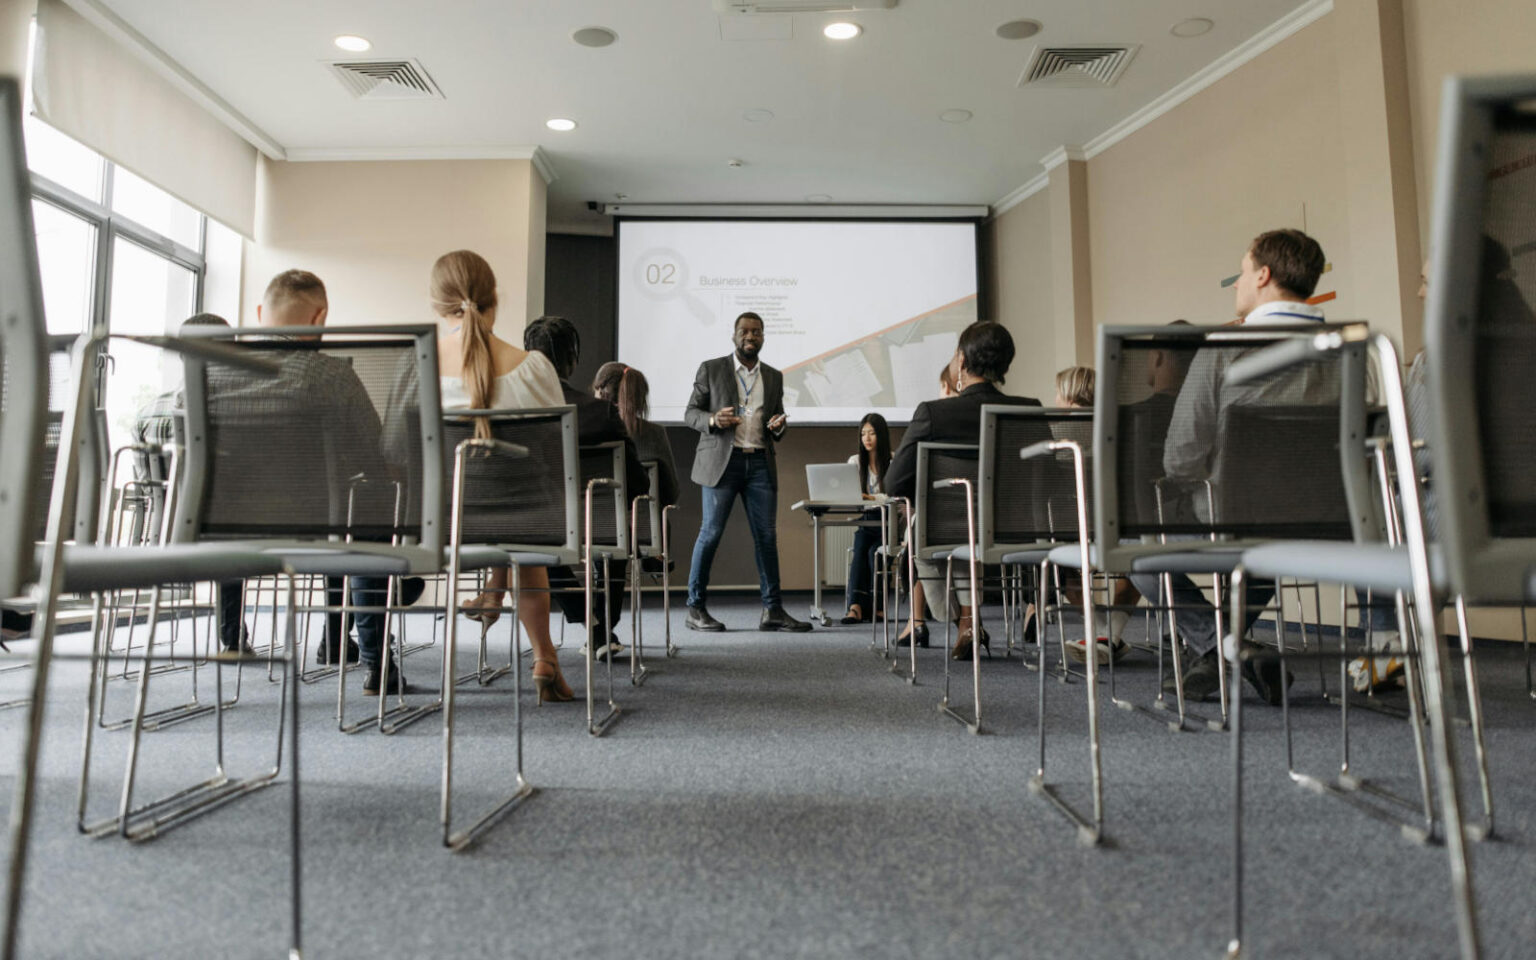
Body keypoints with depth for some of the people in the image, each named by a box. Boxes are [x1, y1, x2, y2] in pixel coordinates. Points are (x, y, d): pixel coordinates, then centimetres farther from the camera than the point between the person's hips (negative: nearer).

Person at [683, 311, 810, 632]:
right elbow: (690, 412, 5)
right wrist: (712, 420, -16)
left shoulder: (774, 377, 16)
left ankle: (772, 610, 7)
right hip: (721, 461, -3)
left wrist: (779, 426, -2)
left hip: (760, 463, 4)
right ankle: (696, 608, 6)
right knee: (711, 533, -3)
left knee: (766, 536, 2)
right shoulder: (711, 369, 6)